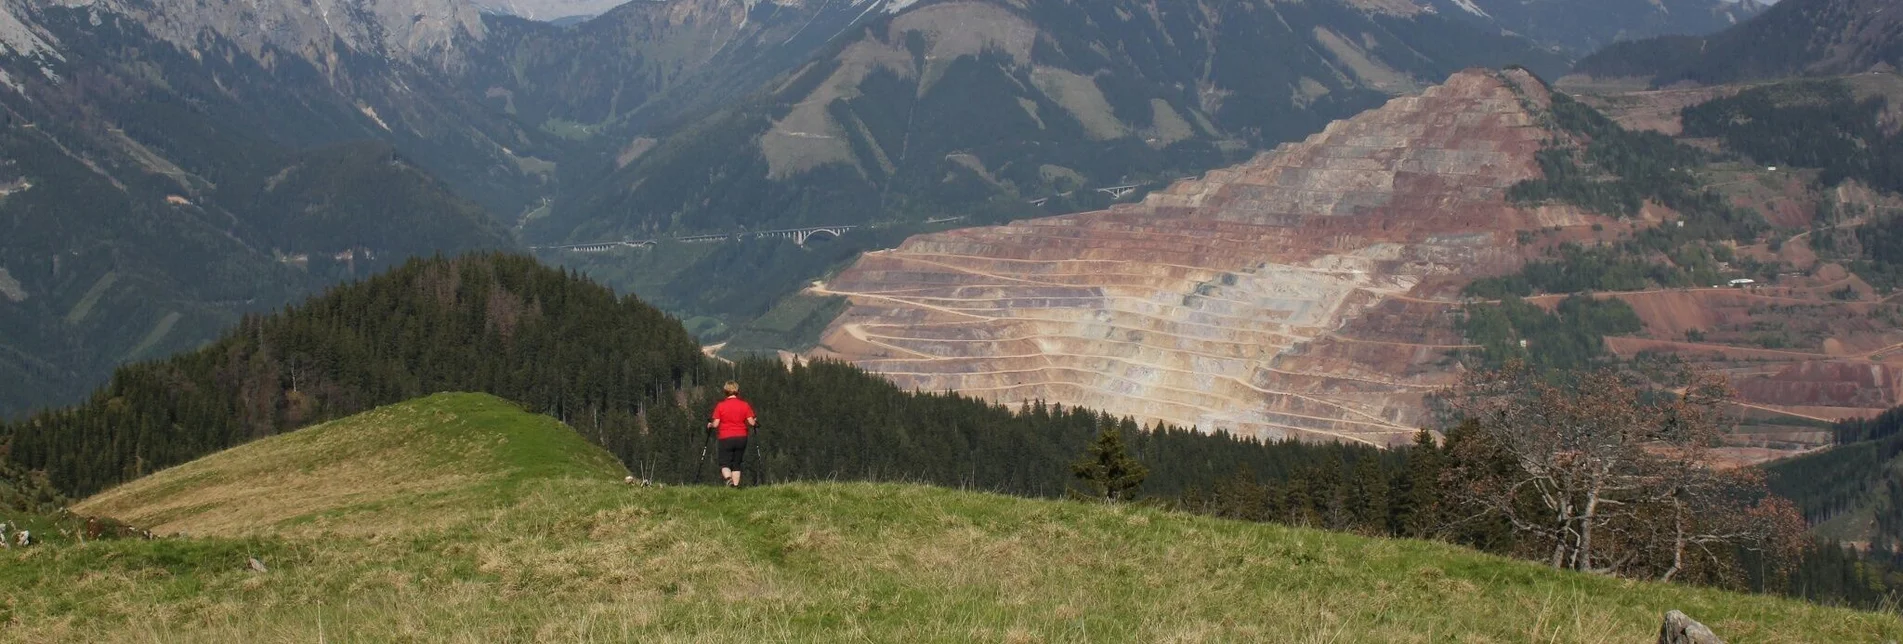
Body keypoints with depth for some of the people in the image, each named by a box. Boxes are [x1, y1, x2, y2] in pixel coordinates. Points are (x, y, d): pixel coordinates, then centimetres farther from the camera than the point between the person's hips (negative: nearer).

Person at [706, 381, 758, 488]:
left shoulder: (720, 406, -5)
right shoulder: (745, 405, -1)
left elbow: (715, 424, -7)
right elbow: (751, 422, -3)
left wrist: (710, 425, 15)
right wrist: (756, 422, 19)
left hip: (725, 438, -2)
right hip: (741, 438, 2)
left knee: (724, 464, 4)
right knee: (736, 464, 14)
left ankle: (728, 478, -25)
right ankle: (736, 485, 7)